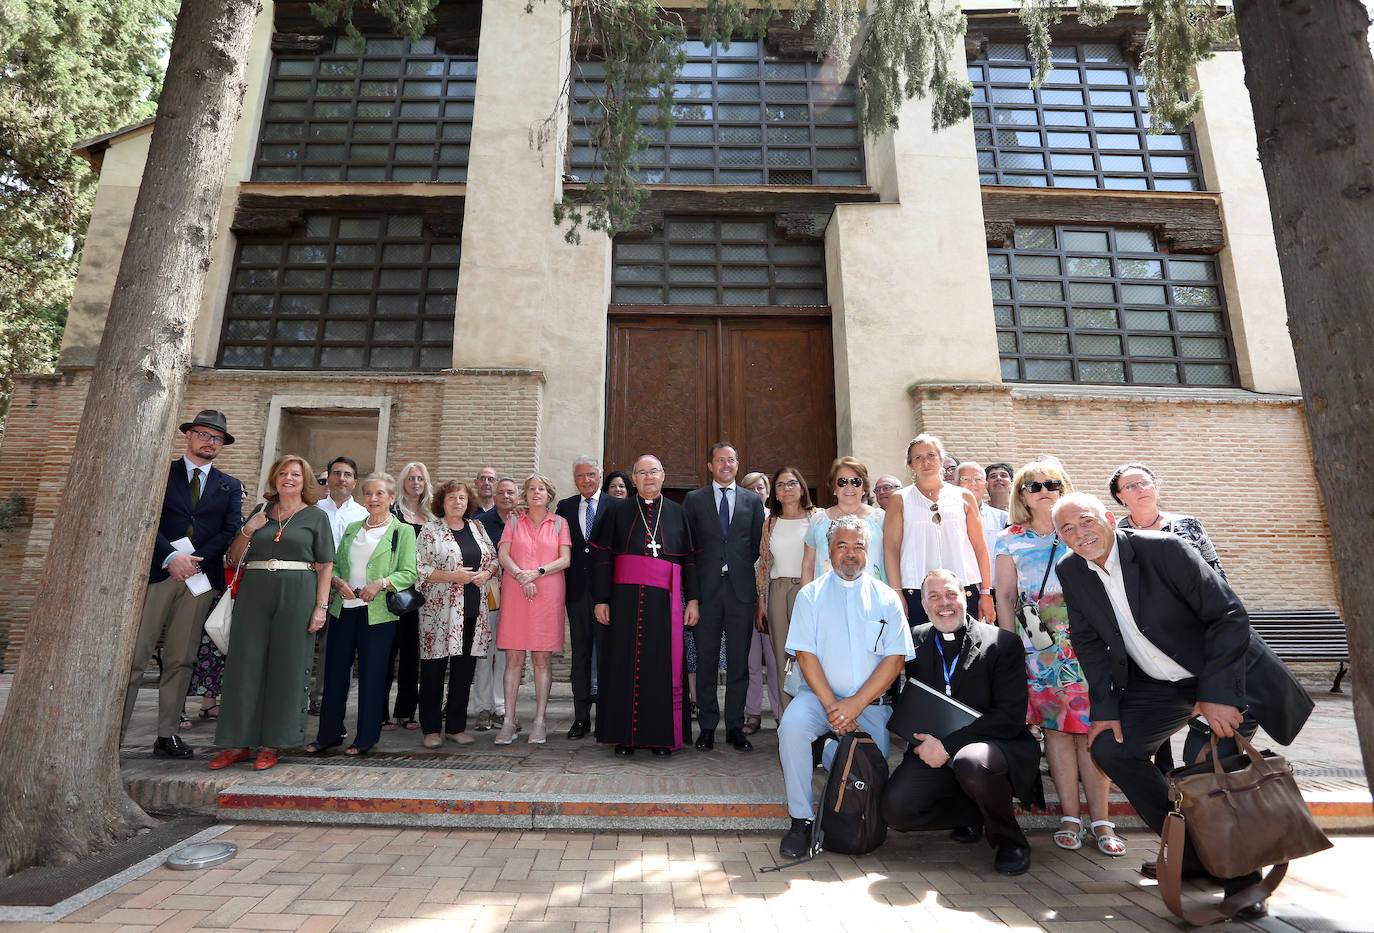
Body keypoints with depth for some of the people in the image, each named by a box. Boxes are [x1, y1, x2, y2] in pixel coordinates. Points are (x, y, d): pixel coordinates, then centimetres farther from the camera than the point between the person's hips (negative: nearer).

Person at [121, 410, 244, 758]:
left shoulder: (230, 486, 15)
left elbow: (231, 531, 4)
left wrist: (195, 559, -10)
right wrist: (171, 557, -14)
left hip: (201, 577, 2)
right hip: (157, 572, -1)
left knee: (180, 660, 5)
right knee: (135, 656, -4)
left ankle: (167, 736, 10)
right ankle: (115, 732, 3)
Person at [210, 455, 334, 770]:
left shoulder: (317, 517, 5)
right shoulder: (260, 513, 15)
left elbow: (325, 567, 1)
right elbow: (234, 558, 15)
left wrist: (321, 606, -8)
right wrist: (248, 530, -2)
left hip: (297, 594, -3)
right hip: (254, 592, 3)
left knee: (286, 666, 1)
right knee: (246, 663, 3)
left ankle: (271, 744, 13)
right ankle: (237, 742, 15)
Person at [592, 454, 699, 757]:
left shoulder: (678, 513, 12)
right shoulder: (618, 511, 9)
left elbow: (688, 560, 9)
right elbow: (604, 558, 5)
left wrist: (692, 600, 1)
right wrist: (601, 600, -2)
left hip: (664, 600, 1)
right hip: (626, 598, 0)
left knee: (664, 666, 2)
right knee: (625, 663, 2)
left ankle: (662, 735, 13)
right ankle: (625, 735, 13)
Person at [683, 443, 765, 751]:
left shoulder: (753, 501, 12)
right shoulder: (694, 499, 8)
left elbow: (758, 543, 13)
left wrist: (742, 567, 5)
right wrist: (694, 583, 2)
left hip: (741, 588, 1)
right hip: (706, 588, -1)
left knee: (739, 661, 5)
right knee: (706, 660, 4)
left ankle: (735, 726, 17)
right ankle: (707, 726, 16)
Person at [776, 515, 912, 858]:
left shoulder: (886, 598, 6)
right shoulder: (811, 595, 4)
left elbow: (895, 659, -2)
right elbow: (805, 654, -4)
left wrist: (855, 704, -14)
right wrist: (831, 705, -16)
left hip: (871, 702, 1)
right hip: (821, 696, -1)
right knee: (792, 724, -30)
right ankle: (801, 820, -14)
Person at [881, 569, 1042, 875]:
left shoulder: (1003, 643, -7)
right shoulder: (915, 641, 4)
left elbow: (1011, 718, -14)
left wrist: (948, 744, -19)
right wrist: (925, 744, -7)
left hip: (994, 744, -3)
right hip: (934, 751, 4)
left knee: (971, 761, -37)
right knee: (895, 810, -17)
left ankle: (1009, 839, -6)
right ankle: (972, 815, 12)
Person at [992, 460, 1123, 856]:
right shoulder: (1010, 540, 8)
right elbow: (1004, 595, 7)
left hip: (1085, 640, 0)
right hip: (1037, 644, 0)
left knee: (1090, 727, -3)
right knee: (1055, 727, 2)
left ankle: (1100, 820, 6)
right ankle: (1070, 817, 12)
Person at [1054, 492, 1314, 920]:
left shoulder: (1163, 549, -23)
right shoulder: (1071, 572, -7)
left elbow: (1229, 615, -22)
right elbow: (1089, 642, 1)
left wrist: (1216, 694, -27)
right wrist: (1103, 708, -6)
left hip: (1229, 673, -5)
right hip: (1157, 685, 5)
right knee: (1110, 747, -5)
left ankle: (1242, 874, 6)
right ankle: (1193, 852, 13)